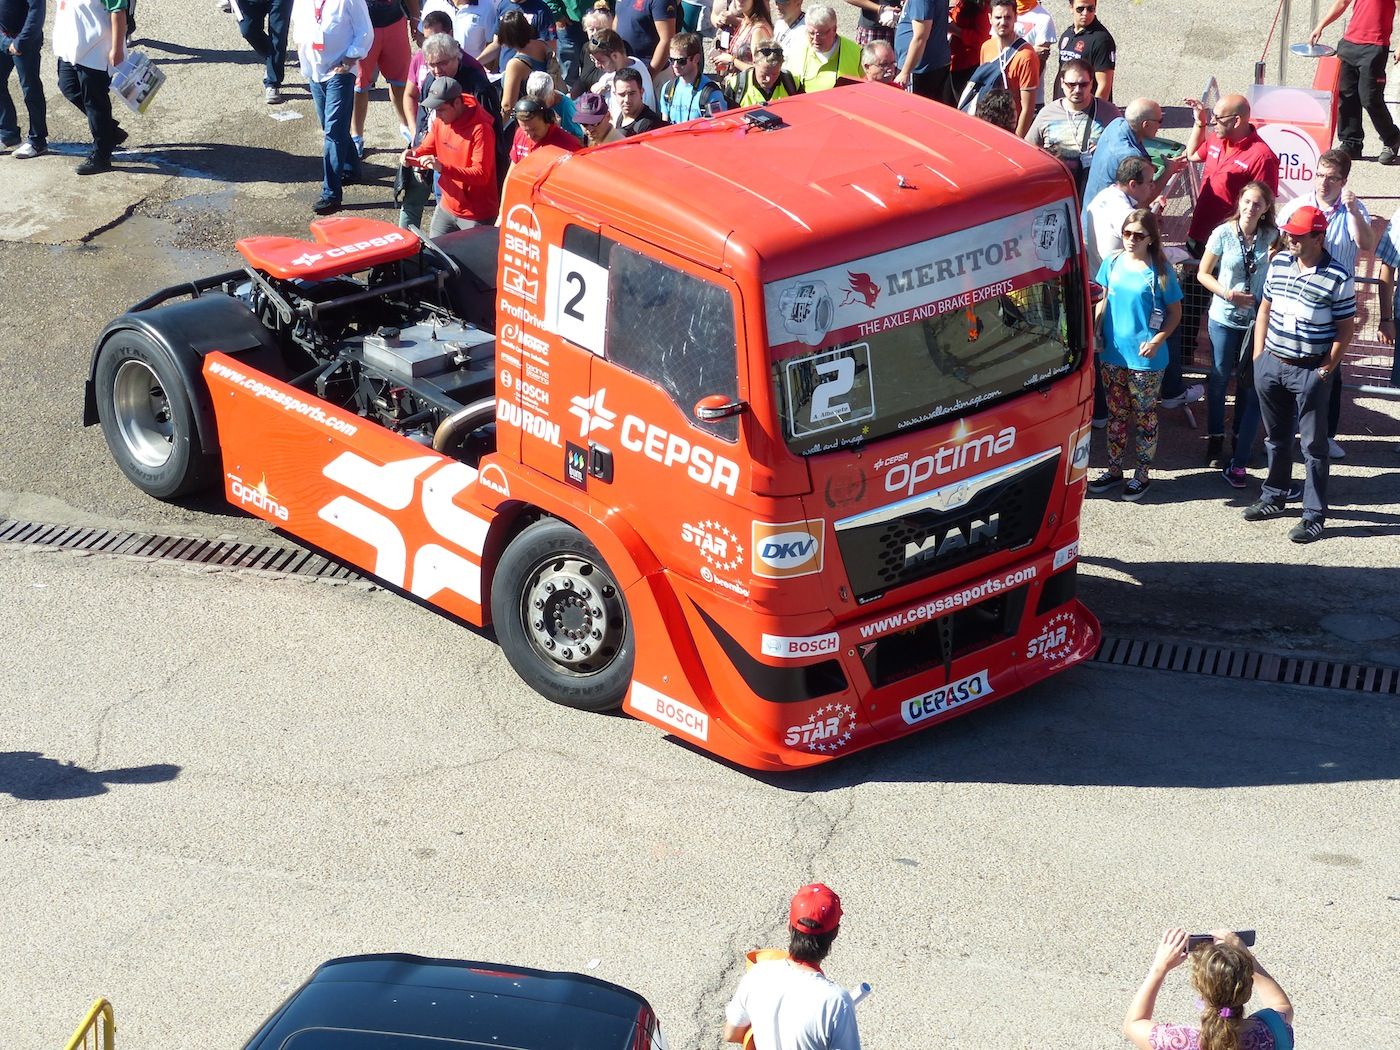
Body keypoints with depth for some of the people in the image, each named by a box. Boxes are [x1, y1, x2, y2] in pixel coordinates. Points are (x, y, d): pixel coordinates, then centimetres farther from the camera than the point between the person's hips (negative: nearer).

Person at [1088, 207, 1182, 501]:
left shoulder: (1160, 270, -10)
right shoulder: (1112, 264, 1)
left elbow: (1174, 312, -4)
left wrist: (1157, 341, -17)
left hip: (1145, 358, -4)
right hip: (1113, 354, 4)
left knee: (1144, 416, 7)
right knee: (1115, 413, 15)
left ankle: (1142, 474, 18)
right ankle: (1114, 469, 26)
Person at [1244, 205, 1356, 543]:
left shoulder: (1337, 278, -13)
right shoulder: (1278, 263, 2)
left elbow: (1345, 329, -8)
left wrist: (1326, 369, -11)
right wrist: (1258, 356, 8)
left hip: (1309, 372, -5)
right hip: (1271, 364, 5)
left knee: (1313, 446, 2)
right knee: (1276, 438, 20)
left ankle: (1314, 516, 7)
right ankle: (1273, 497, 35)